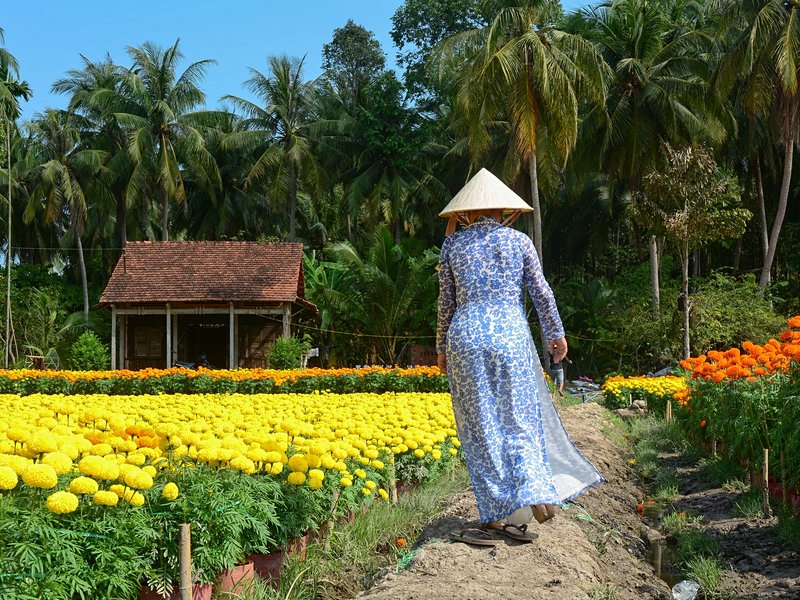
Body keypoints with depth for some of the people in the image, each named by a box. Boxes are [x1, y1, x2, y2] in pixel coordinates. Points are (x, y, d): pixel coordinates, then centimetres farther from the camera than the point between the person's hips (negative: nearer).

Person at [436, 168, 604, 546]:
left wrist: (441, 347, 18)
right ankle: (535, 494, -9)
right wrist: (556, 334, 20)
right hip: (510, 334, 0)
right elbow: (541, 293, 8)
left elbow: (446, 301, 8)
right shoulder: (519, 241, 4)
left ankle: (495, 517, 5)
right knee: (519, 418, 10)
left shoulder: (453, 244, 5)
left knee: (481, 427, 4)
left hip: (466, 335, 0)